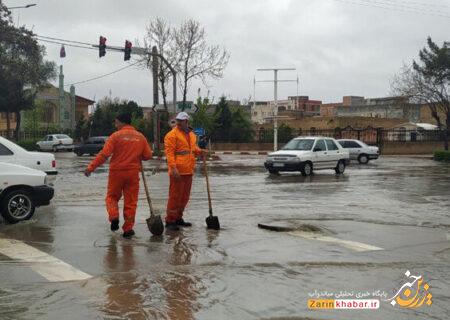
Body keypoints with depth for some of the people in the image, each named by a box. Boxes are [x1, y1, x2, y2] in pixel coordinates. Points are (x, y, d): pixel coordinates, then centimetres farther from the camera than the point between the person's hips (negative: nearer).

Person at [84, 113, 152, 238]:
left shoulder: (116, 136, -7)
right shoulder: (141, 137, 4)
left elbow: (104, 154, -12)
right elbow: (148, 155, 5)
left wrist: (91, 167, -8)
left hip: (116, 172, -2)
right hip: (133, 173, 2)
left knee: (112, 196, 15)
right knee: (130, 201, 7)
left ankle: (114, 216, -7)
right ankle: (128, 229, 8)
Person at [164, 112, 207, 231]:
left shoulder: (191, 134, 15)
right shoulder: (172, 135, -9)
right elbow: (169, 152, -15)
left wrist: (200, 151, 7)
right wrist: (173, 168, -24)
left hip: (188, 171, 8)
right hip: (178, 171, -8)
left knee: (185, 196, 14)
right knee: (175, 196, -5)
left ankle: (178, 218, 26)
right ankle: (170, 221, 3)